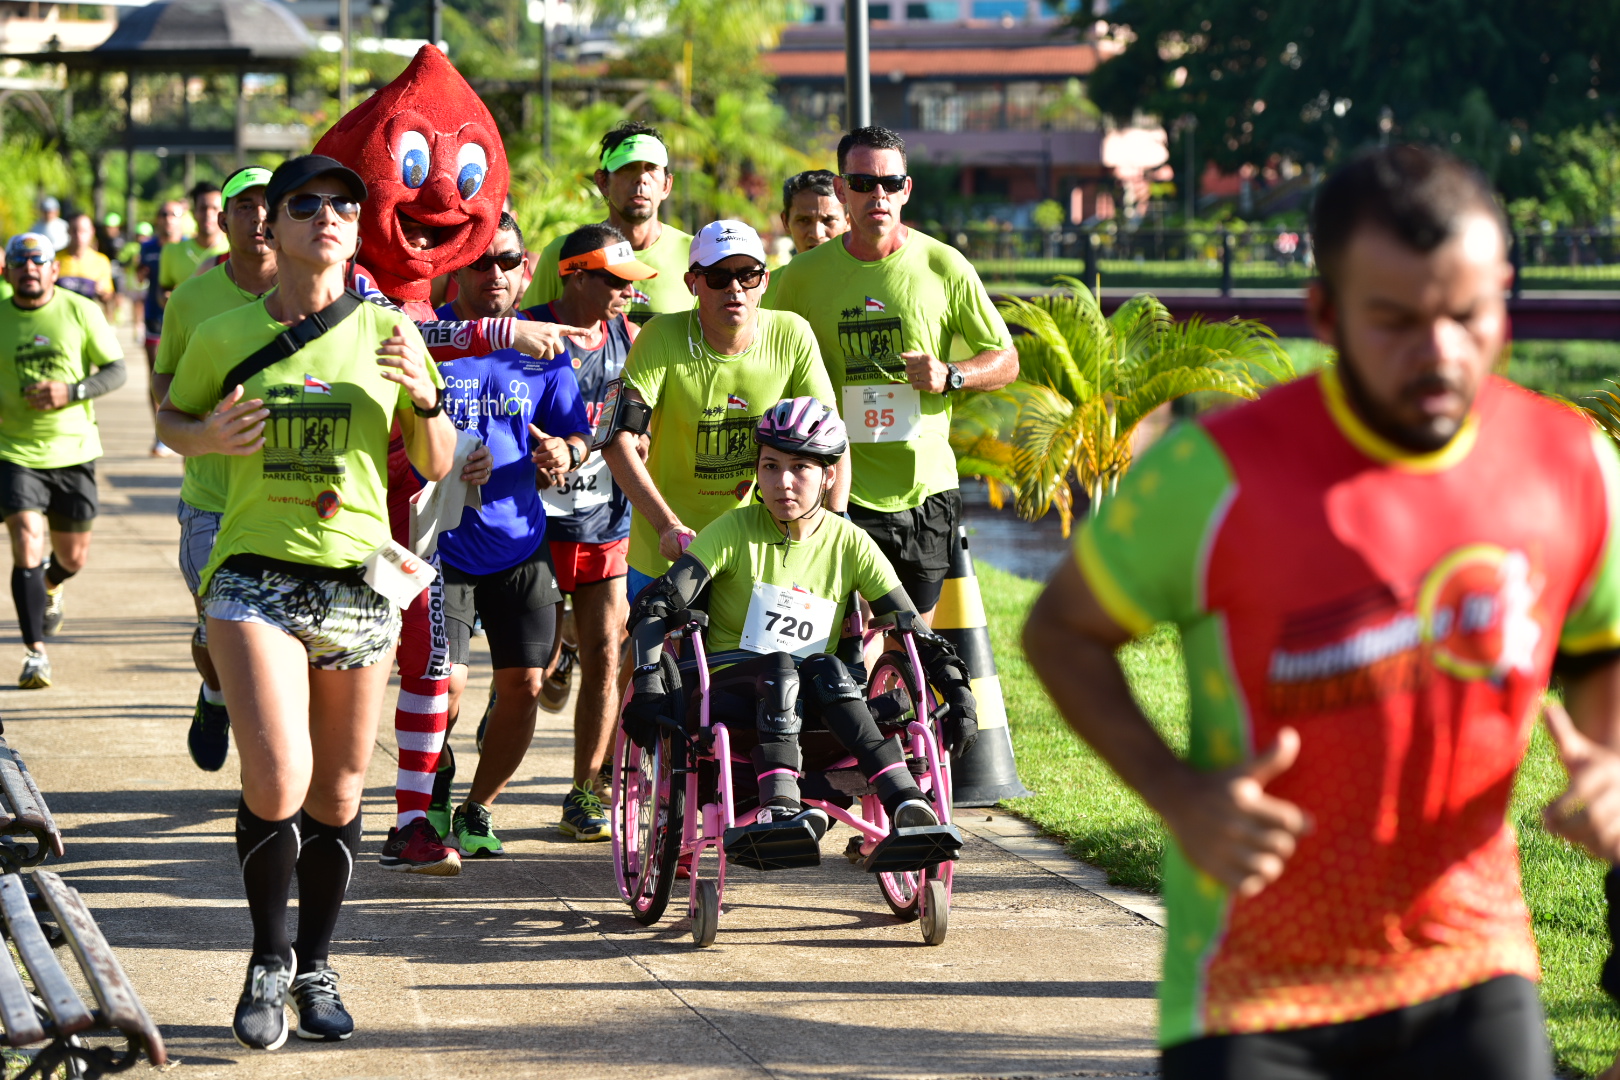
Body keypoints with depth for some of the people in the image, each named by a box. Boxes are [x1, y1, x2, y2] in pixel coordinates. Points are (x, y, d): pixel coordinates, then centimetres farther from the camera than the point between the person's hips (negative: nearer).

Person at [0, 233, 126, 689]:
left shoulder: (82, 312, -3)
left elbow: (116, 370, -1)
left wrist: (71, 391, -17)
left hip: (73, 450, 1)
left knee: (73, 557, 11)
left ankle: (50, 588, 48)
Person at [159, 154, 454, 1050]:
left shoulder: (387, 332, 4)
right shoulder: (226, 336, 1)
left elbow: (438, 466, 9)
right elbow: (170, 417, 17)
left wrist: (425, 397, -11)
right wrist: (209, 436, -6)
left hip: (358, 580, 2)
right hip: (255, 575, -2)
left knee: (337, 794, 8)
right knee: (276, 785, -16)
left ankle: (315, 967, 28)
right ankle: (269, 957, 8)